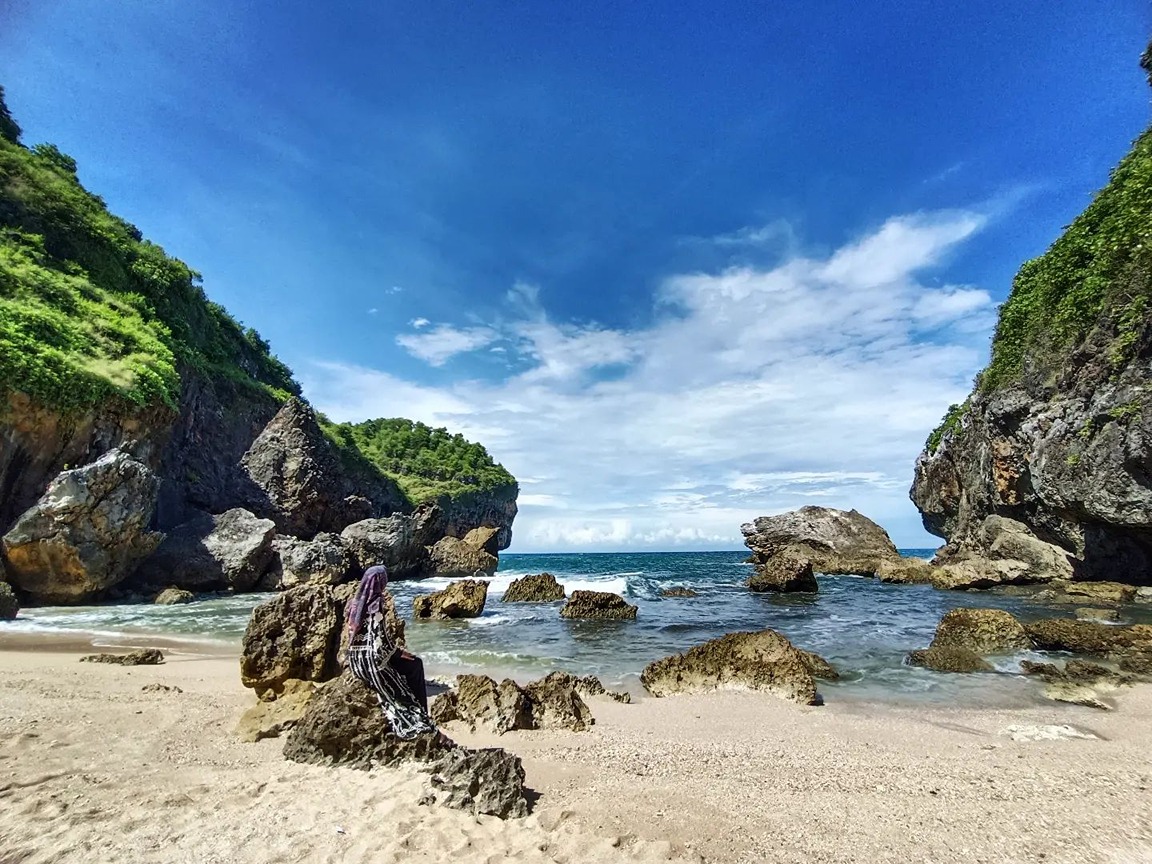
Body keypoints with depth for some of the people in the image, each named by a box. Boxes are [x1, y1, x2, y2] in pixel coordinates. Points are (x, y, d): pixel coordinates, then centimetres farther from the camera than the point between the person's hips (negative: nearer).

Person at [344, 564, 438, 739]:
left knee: (409, 664, 23)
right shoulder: (376, 602, -16)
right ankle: (417, 718, 17)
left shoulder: (356, 602, 7)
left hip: (355, 660, 8)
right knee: (414, 664, 10)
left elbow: (353, 633, 14)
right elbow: (380, 636, -20)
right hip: (371, 659, -8)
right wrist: (398, 652, -5)